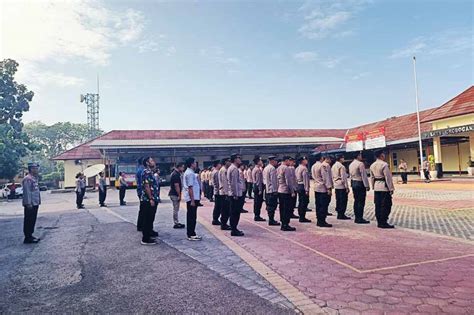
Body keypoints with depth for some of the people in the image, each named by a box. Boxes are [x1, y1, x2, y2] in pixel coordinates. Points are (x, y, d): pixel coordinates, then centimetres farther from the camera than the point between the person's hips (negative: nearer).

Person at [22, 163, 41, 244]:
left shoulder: (34, 178, 15)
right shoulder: (27, 179, -15)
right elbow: (27, 192, -20)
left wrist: (38, 202, 17)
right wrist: (28, 203, -22)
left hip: (35, 203, 10)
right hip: (30, 204, -10)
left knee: (32, 220, 14)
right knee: (28, 220, -3)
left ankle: (30, 235, 23)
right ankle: (27, 238, 3)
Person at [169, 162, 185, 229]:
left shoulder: (175, 173, 13)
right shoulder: (176, 175, -20)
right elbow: (176, 186, -22)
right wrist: (179, 195, -19)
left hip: (174, 194, 11)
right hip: (175, 194, -11)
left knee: (176, 209, 15)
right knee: (176, 209, -3)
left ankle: (177, 223, 22)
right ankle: (176, 224, 3)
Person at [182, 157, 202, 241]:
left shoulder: (188, 172, 15)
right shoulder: (190, 173, -16)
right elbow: (190, 188, -21)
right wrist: (192, 200, -21)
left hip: (191, 199, 10)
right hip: (192, 198, -10)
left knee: (191, 217, 14)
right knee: (192, 217, -4)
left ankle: (190, 234, 21)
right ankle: (191, 235, 2)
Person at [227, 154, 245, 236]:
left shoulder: (231, 168, 16)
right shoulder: (234, 168, -15)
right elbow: (234, 183, -20)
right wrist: (236, 194, -20)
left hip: (233, 194, 10)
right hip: (236, 194, -10)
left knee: (234, 212, 14)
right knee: (235, 213, -4)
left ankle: (233, 229, 22)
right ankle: (234, 230, 1)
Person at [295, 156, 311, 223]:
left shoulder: (297, 168, 14)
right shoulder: (304, 168, -14)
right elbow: (305, 179, -18)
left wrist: (297, 187, 18)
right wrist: (307, 190, -18)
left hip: (298, 186, 9)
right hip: (303, 187, -9)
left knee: (300, 202, 13)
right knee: (304, 202, -5)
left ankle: (301, 217, 19)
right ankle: (302, 218, -2)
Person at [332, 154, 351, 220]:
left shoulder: (333, 166, 11)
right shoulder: (341, 166, -14)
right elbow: (344, 177, -16)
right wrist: (347, 187, -12)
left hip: (336, 186, 9)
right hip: (342, 186, -9)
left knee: (338, 200, 12)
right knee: (343, 200, -3)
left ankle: (339, 214, 17)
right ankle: (342, 215, -2)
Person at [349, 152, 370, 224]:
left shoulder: (351, 164, 11)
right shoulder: (360, 164, -15)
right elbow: (364, 175, -16)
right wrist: (367, 186, -13)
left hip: (353, 183, 9)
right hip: (360, 184, -9)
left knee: (356, 201, 12)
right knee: (361, 201, -4)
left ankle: (357, 218, 16)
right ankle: (360, 218, -3)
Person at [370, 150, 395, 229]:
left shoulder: (372, 165, 9)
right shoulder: (384, 164, -15)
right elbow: (388, 177, -15)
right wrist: (391, 188, -10)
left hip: (376, 187, 8)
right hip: (384, 187, -8)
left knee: (378, 205, 10)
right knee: (386, 205, -2)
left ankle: (379, 222, 16)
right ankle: (383, 223, -1)